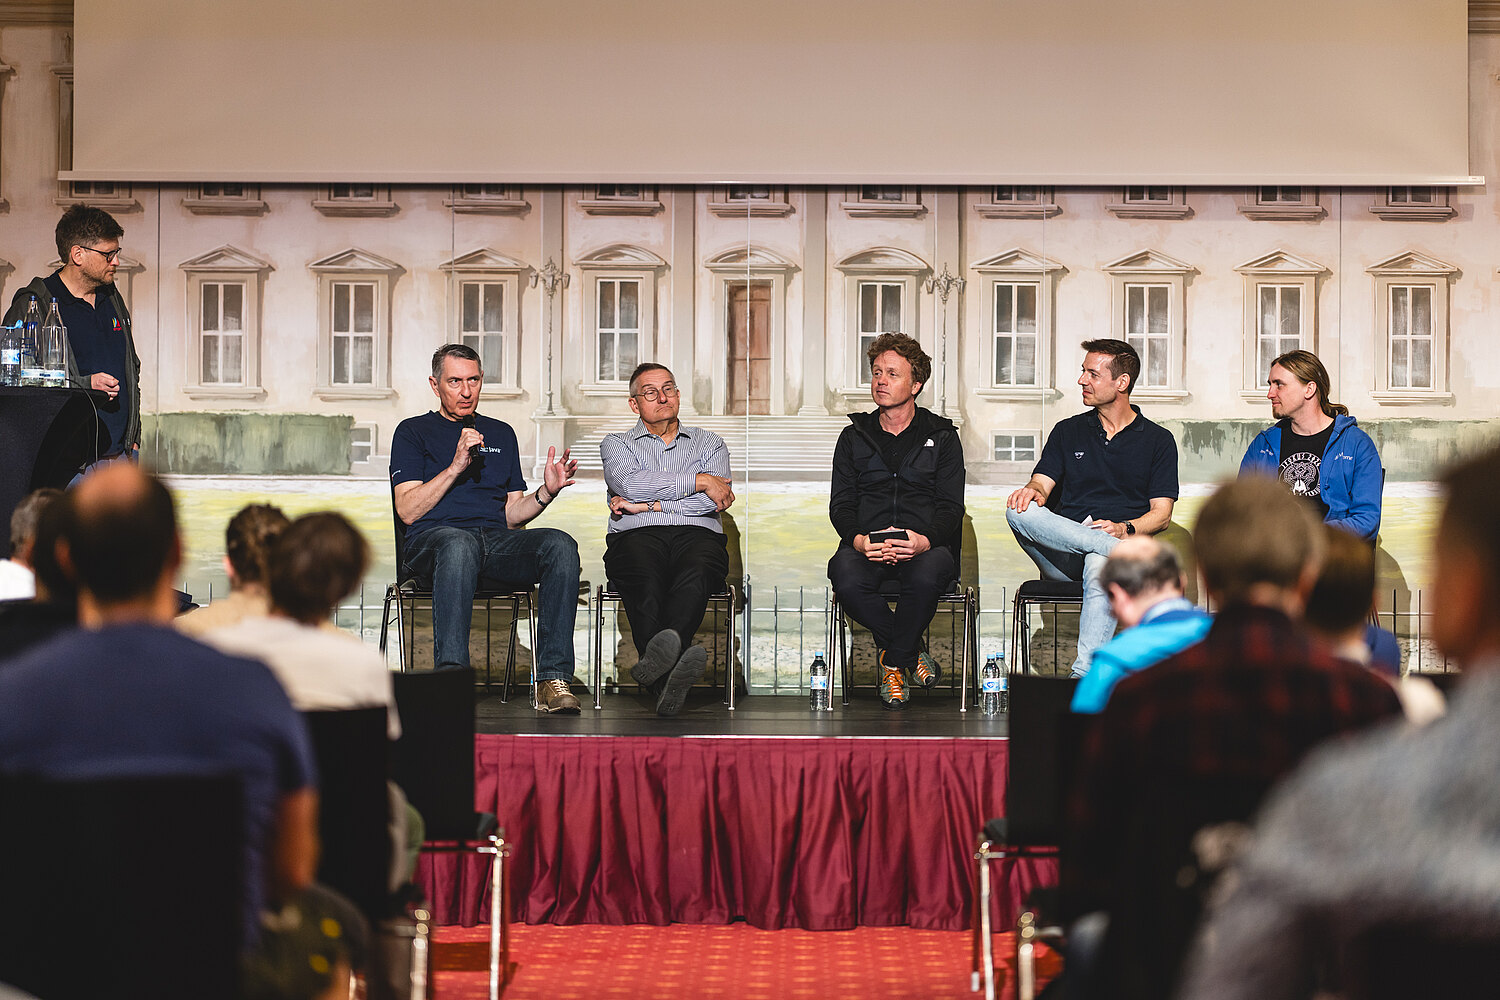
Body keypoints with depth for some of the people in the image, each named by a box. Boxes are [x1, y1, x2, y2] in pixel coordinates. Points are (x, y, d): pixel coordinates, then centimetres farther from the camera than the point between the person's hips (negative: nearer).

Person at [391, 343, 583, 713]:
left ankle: (552, 680, -34)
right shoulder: (413, 432, 15)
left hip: (496, 541, 4)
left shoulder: (501, 433, 27)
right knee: (459, 544, -42)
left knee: (560, 544, -29)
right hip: (433, 539, -4)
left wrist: (546, 492, 4)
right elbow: (408, 511, 2)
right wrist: (456, 465, -6)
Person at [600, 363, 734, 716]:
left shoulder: (709, 443, 26)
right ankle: (667, 676, -60)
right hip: (637, 537, -1)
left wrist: (647, 504, -1)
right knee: (645, 577, -38)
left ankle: (660, 653, -63)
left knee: (696, 570, -38)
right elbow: (629, 484, -1)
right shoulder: (616, 444, 24)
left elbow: (713, 502, 6)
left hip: (697, 535, 1)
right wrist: (698, 481, -1)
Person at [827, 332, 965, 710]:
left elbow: (951, 507, 4)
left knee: (926, 574, -39)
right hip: (866, 544, 2)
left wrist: (924, 539, -20)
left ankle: (893, 664, -14)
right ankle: (910, 651, -10)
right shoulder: (854, 437, 20)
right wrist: (859, 538, -15)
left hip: (925, 546, -1)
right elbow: (840, 504, 10)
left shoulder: (942, 437, 14)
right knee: (845, 576, -35)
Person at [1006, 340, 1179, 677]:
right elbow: (1042, 484, 9)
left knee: (1100, 567, -41)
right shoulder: (1068, 431, 20)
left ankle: (1083, 675, -45)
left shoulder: (1158, 440, 13)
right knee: (1019, 511, -30)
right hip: (1062, 559, 3)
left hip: (1119, 542, -3)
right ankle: (1117, 550, -35)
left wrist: (1125, 529, -14)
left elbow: (1161, 513, 7)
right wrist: (1033, 492, -17)